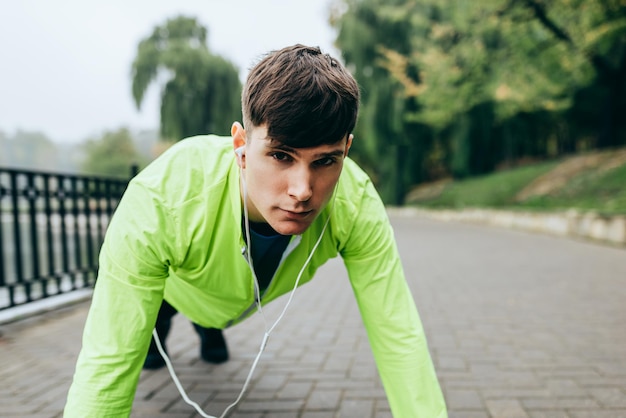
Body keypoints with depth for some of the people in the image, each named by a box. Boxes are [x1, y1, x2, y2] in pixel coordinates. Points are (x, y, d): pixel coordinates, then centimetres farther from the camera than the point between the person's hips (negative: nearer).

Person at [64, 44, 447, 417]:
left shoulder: (357, 204, -43)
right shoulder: (159, 202, -49)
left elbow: (399, 336, -37)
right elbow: (108, 364, -45)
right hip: (176, 288, -3)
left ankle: (210, 330, 68)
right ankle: (159, 324, 54)